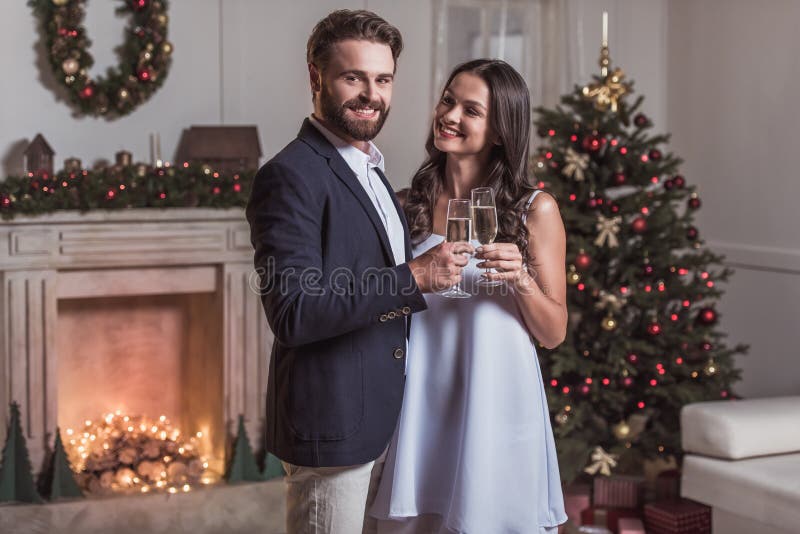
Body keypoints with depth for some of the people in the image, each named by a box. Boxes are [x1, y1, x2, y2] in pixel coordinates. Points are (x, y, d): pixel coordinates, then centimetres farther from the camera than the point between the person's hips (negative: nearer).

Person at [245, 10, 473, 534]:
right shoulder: (290, 176, -16)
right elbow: (292, 314, -24)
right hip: (333, 425, -9)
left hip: (379, 421, 9)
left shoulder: (371, 172, 15)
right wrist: (413, 277, -25)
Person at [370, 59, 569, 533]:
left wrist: (521, 279, -17)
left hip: (497, 404, -2)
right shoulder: (410, 205, 4)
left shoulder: (535, 210, -3)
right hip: (423, 406, 2)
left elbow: (554, 333, -1)